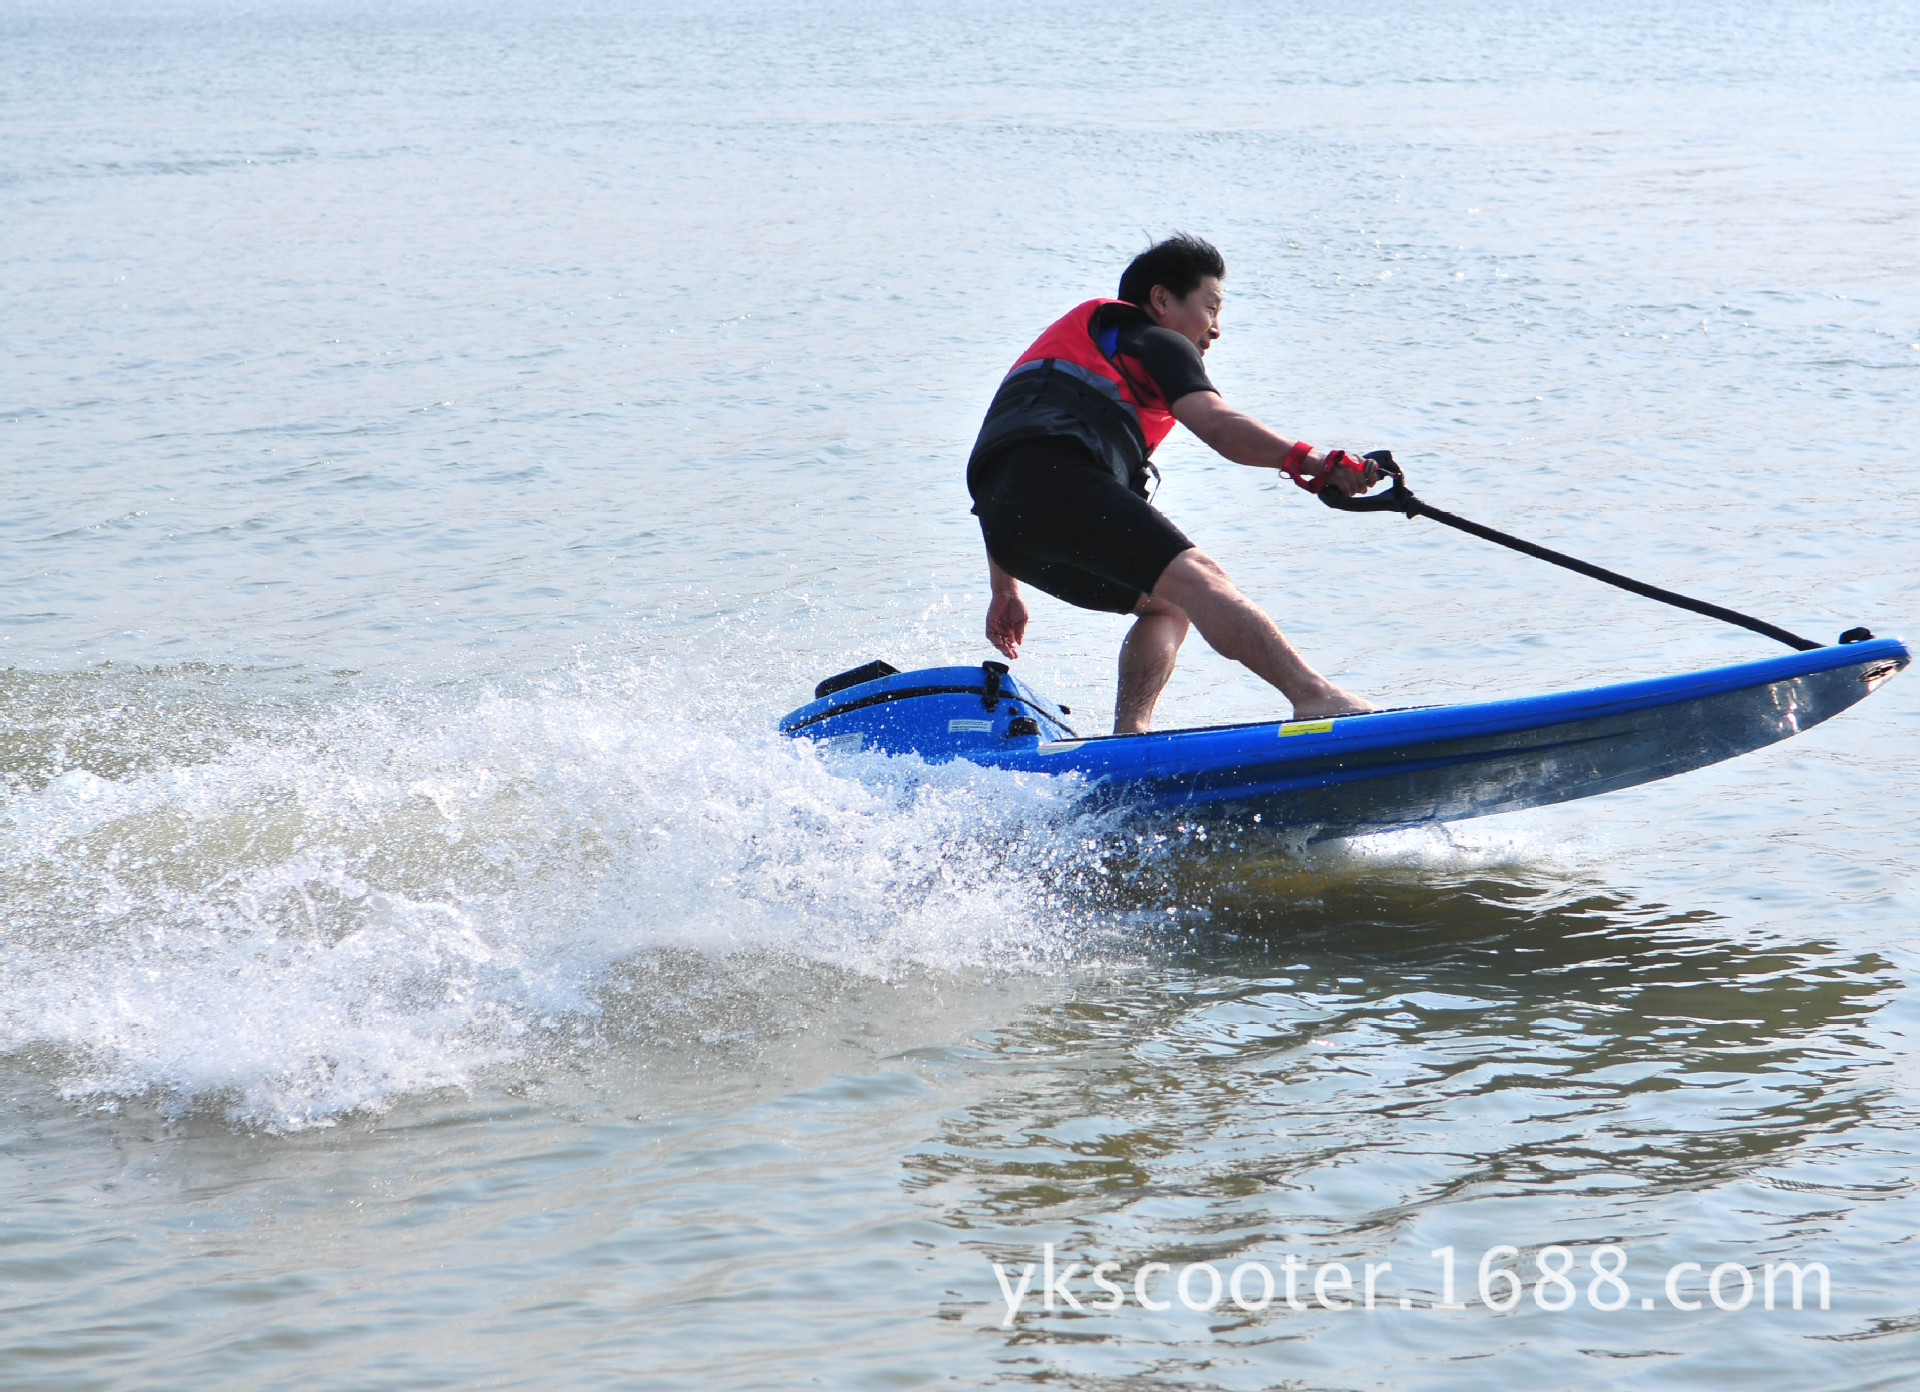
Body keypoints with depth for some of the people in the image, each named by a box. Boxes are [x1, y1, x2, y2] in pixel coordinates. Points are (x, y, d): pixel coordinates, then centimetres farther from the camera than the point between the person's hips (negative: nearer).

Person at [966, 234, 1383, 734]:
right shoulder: (1155, 340, 15)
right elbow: (1218, 425, -6)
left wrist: (1005, 591, 39)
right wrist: (1312, 462, -18)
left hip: (1004, 521, 9)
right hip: (1055, 481, -8)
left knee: (1168, 607, 18)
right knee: (1194, 579, -23)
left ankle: (1130, 737, -3)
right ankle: (1317, 697, -41)